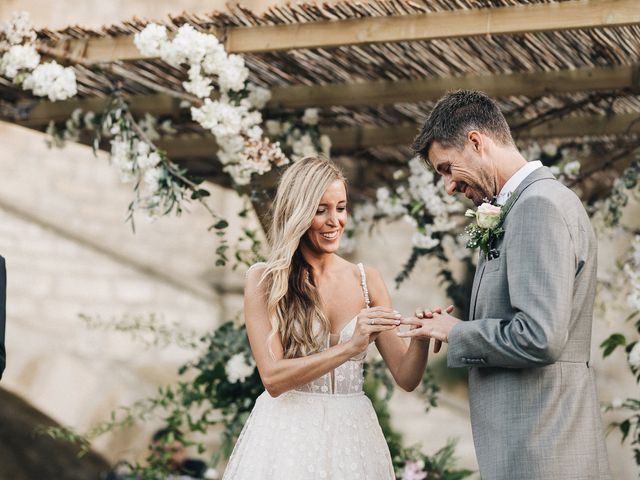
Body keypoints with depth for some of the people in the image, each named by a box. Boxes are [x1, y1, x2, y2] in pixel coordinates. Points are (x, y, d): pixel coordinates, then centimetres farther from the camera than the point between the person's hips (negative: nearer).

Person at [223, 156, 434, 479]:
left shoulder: (366, 280, 3)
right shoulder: (264, 280, -5)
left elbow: (406, 378, 2)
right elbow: (273, 378, -14)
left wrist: (421, 337, -18)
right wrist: (349, 347, -24)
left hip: (351, 437, 3)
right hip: (286, 437, -3)